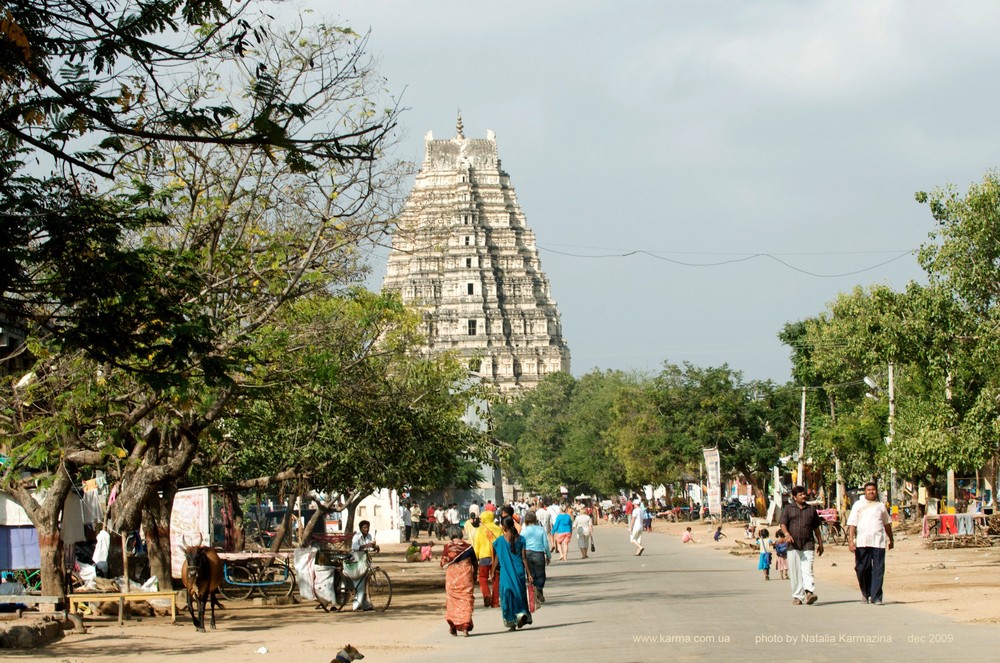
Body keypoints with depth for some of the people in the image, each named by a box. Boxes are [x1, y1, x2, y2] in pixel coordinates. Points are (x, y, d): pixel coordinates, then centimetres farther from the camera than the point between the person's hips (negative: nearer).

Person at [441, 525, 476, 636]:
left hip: (452, 578, 0)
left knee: (452, 601, 13)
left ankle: (453, 626, 16)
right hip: (466, 577, 0)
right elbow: (474, 563, 5)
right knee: (466, 600, 5)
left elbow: (443, 564, -3)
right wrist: (475, 576, 17)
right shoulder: (468, 546, -2)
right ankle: (465, 626, -4)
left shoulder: (447, 547, -6)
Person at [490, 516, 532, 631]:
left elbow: (497, 559, -2)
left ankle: (511, 622, 8)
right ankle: (522, 613, -9)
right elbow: (524, 558, -2)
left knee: (507, 596, 8)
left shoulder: (499, 541, -7)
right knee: (520, 593, 15)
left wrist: (494, 571, 12)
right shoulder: (520, 539, -2)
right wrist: (528, 573, 3)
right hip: (519, 571, 2)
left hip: (506, 573, -2)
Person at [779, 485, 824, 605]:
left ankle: (809, 592, -28)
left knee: (807, 569, -14)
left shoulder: (811, 509, 17)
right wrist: (787, 534, -22)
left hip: (808, 545, 1)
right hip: (793, 545, -1)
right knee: (795, 572, 1)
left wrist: (820, 543, 21)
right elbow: (783, 524, -2)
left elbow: (816, 527, 22)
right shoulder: (788, 508, 9)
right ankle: (797, 596, 6)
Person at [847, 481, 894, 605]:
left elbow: (887, 523, 28)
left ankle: (876, 597, -4)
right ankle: (866, 594, 21)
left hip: (878, 542, 1)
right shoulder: (858, 505, 10)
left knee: (878, 570, -5)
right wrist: (850, 540, -8)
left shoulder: (881, 506, 18)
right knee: (862, 569, 2)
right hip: (862, 542, -1)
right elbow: (852, 523, 3)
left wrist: (890, 539, 30)